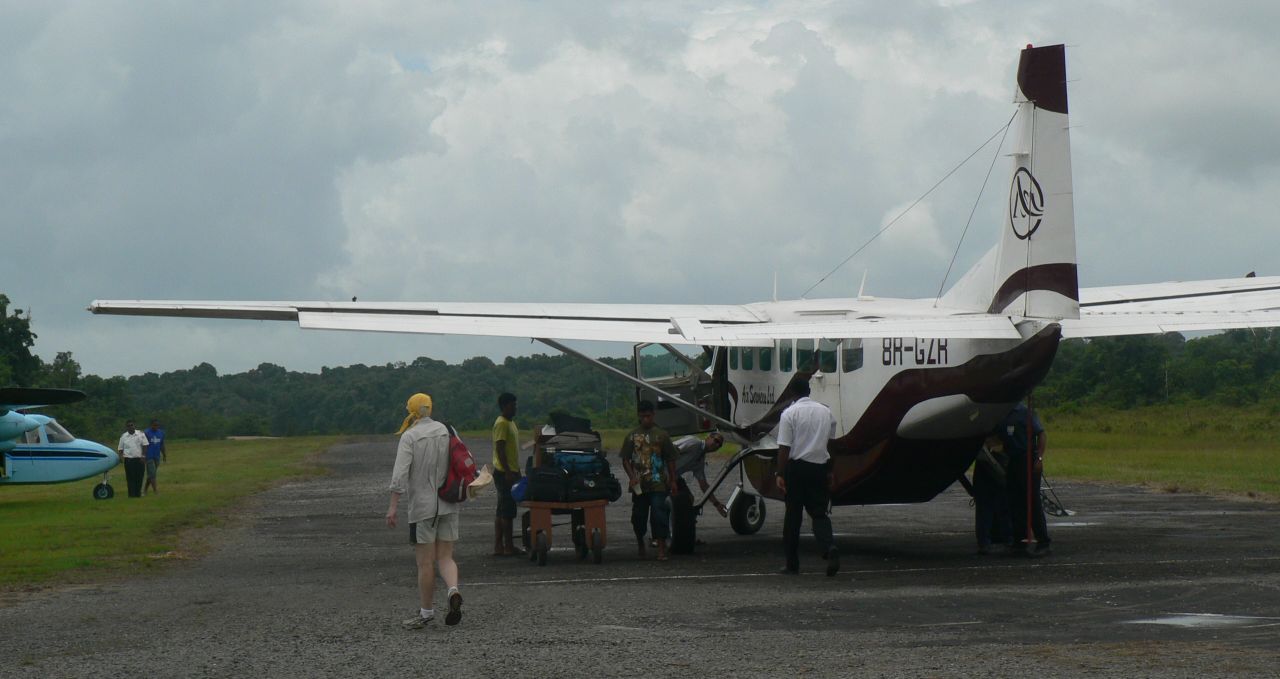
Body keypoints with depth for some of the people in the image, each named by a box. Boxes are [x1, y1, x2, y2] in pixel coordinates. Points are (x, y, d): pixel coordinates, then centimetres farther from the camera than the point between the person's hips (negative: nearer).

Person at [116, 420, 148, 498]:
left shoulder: (141, 434, 4)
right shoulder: (123, 436, 7)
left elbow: (144, 446, 2)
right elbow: (120, 448, 11)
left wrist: (143, 456, -7)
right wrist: (121, 456, -6)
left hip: (139, 459, 0)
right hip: (128, 459, 0)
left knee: (139, 477, 2)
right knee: (130, 478, -2)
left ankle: (138, 493, 11)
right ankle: (132, 494, 0)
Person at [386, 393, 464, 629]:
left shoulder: (409, 436, -9)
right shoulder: (446, 431, 6)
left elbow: (400, 472, -17)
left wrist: (393, 506, -18)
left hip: (422, 506, -4)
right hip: (448, 505, 4)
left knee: (425, 562, 3)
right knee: (445, 558, 8)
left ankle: (426, 612, 10)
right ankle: (453, 591, -19)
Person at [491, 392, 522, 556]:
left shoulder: (510, 422, 17)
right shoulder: (502, 424, -14)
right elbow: (500, 449, -20)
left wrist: (515, 471, 23)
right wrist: (507, 472, -24)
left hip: (511, 472, 10)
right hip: (505, 473, -10)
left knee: (503, 511, 10)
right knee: (507, 511, -8)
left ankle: (498, 546, 12)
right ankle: (508, 547, -6)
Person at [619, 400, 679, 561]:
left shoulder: (661, 435, 3)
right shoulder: (631, 436, 6)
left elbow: (670, 460, 6)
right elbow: (625, 459, 6)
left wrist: (672, 480, 2)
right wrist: (632, 476, -9)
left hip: (658, 484, -2)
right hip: (639, 485, 2)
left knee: (659, 514, -10)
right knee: (638, 515, 10)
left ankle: (662, 548, -9)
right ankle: (640, 541, 34)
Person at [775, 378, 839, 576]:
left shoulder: (789, 413, -8)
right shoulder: (826, 412, 8)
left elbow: (784, 447, -12)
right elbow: (831, 443, 14)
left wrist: (780, 474, -9)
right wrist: (829, 471, 22)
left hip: (797, 467, -4)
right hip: (820, 467, 4)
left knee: (793, 515, 6)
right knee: (819, 513, 9)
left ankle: (792, 563, 10)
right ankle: (830, 548, -18)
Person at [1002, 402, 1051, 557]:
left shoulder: (1025, 412, -6)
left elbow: (1041, 435, -8)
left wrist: (1039, 458, -16)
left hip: (1029, 461, -7)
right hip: (1013, 461, 7)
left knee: (1033, 502, -8)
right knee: (1015, 503, 7)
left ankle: (1043, 543, -7)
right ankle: (1019, 542, 13)